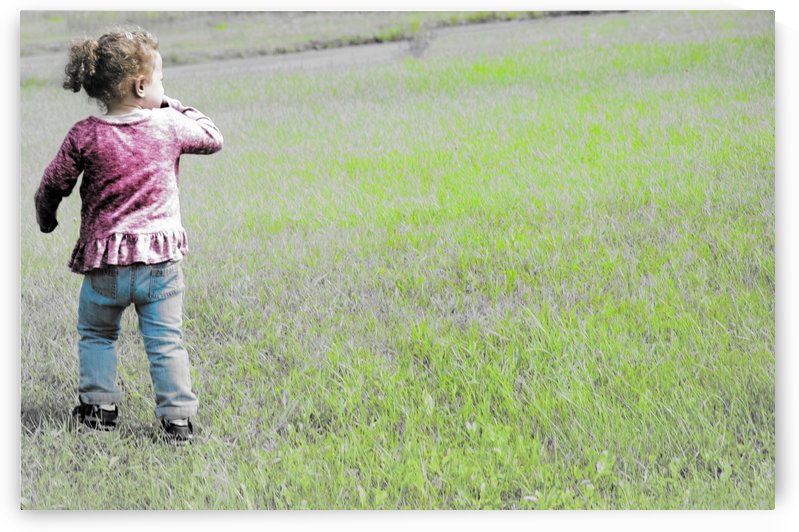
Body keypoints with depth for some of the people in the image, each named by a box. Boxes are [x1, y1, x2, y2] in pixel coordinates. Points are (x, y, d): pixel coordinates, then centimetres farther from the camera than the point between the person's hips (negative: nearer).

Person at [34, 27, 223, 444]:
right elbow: (212, 139, 13)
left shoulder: (85, 136, -6)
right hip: (161, 257, 0)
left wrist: (45, 219, 23)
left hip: (105, 259, 0)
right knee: (166, 340, 8)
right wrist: (179, 110, 23)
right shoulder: (169, 126, -5)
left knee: (96, 334, 22)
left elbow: (53, 185, 2)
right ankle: (177, 417, 4)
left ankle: (99, 406, 21)